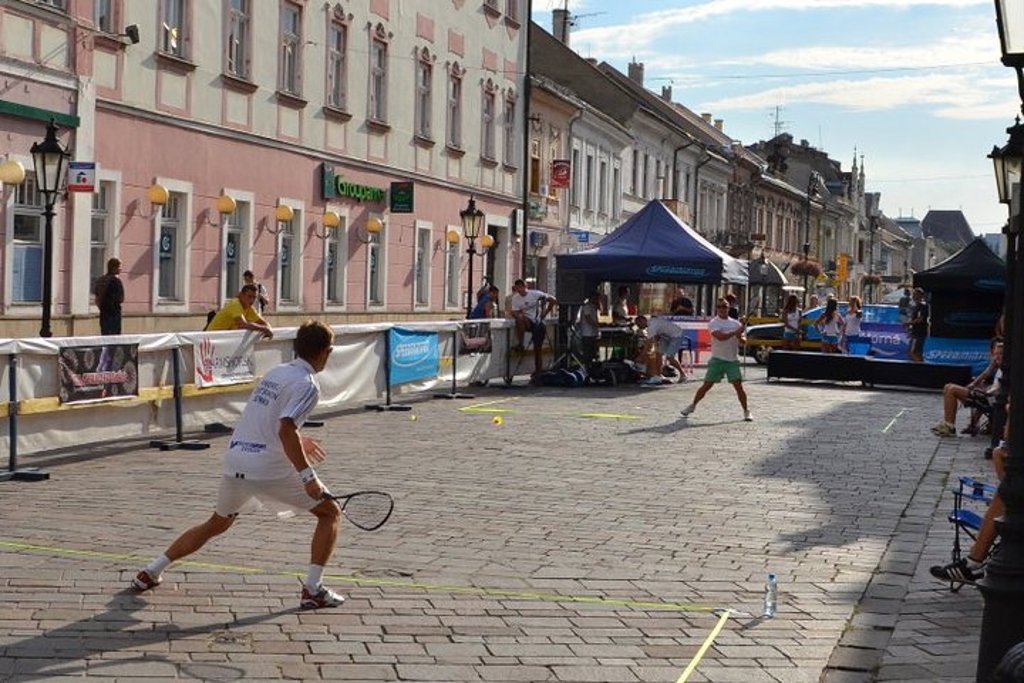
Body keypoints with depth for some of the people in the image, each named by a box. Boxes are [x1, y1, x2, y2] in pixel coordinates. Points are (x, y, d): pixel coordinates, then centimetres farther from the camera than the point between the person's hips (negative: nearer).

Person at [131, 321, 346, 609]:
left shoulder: (276, 372, 16)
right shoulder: (307, 384, -9)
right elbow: (285, 430, -21)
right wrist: (307, 475, -21)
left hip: (234, 463, 7)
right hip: (270, 469, -7)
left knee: (217, 523, 29)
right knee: (330, 512, 8)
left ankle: (151, 572, 32)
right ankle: (313, 590, -2)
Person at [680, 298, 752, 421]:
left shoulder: (736, 323, 7)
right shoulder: (713, 323, -4)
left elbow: (742, 341, 3)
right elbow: (720, 337, -21)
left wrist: (740, 337, -19)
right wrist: (735, 332, -25)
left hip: (733, 360, 2)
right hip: (717, 359, -2)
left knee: (738, 385, -8)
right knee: (706, 385, 1)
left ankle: (746, 412, 2)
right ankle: (692, 406, 18)